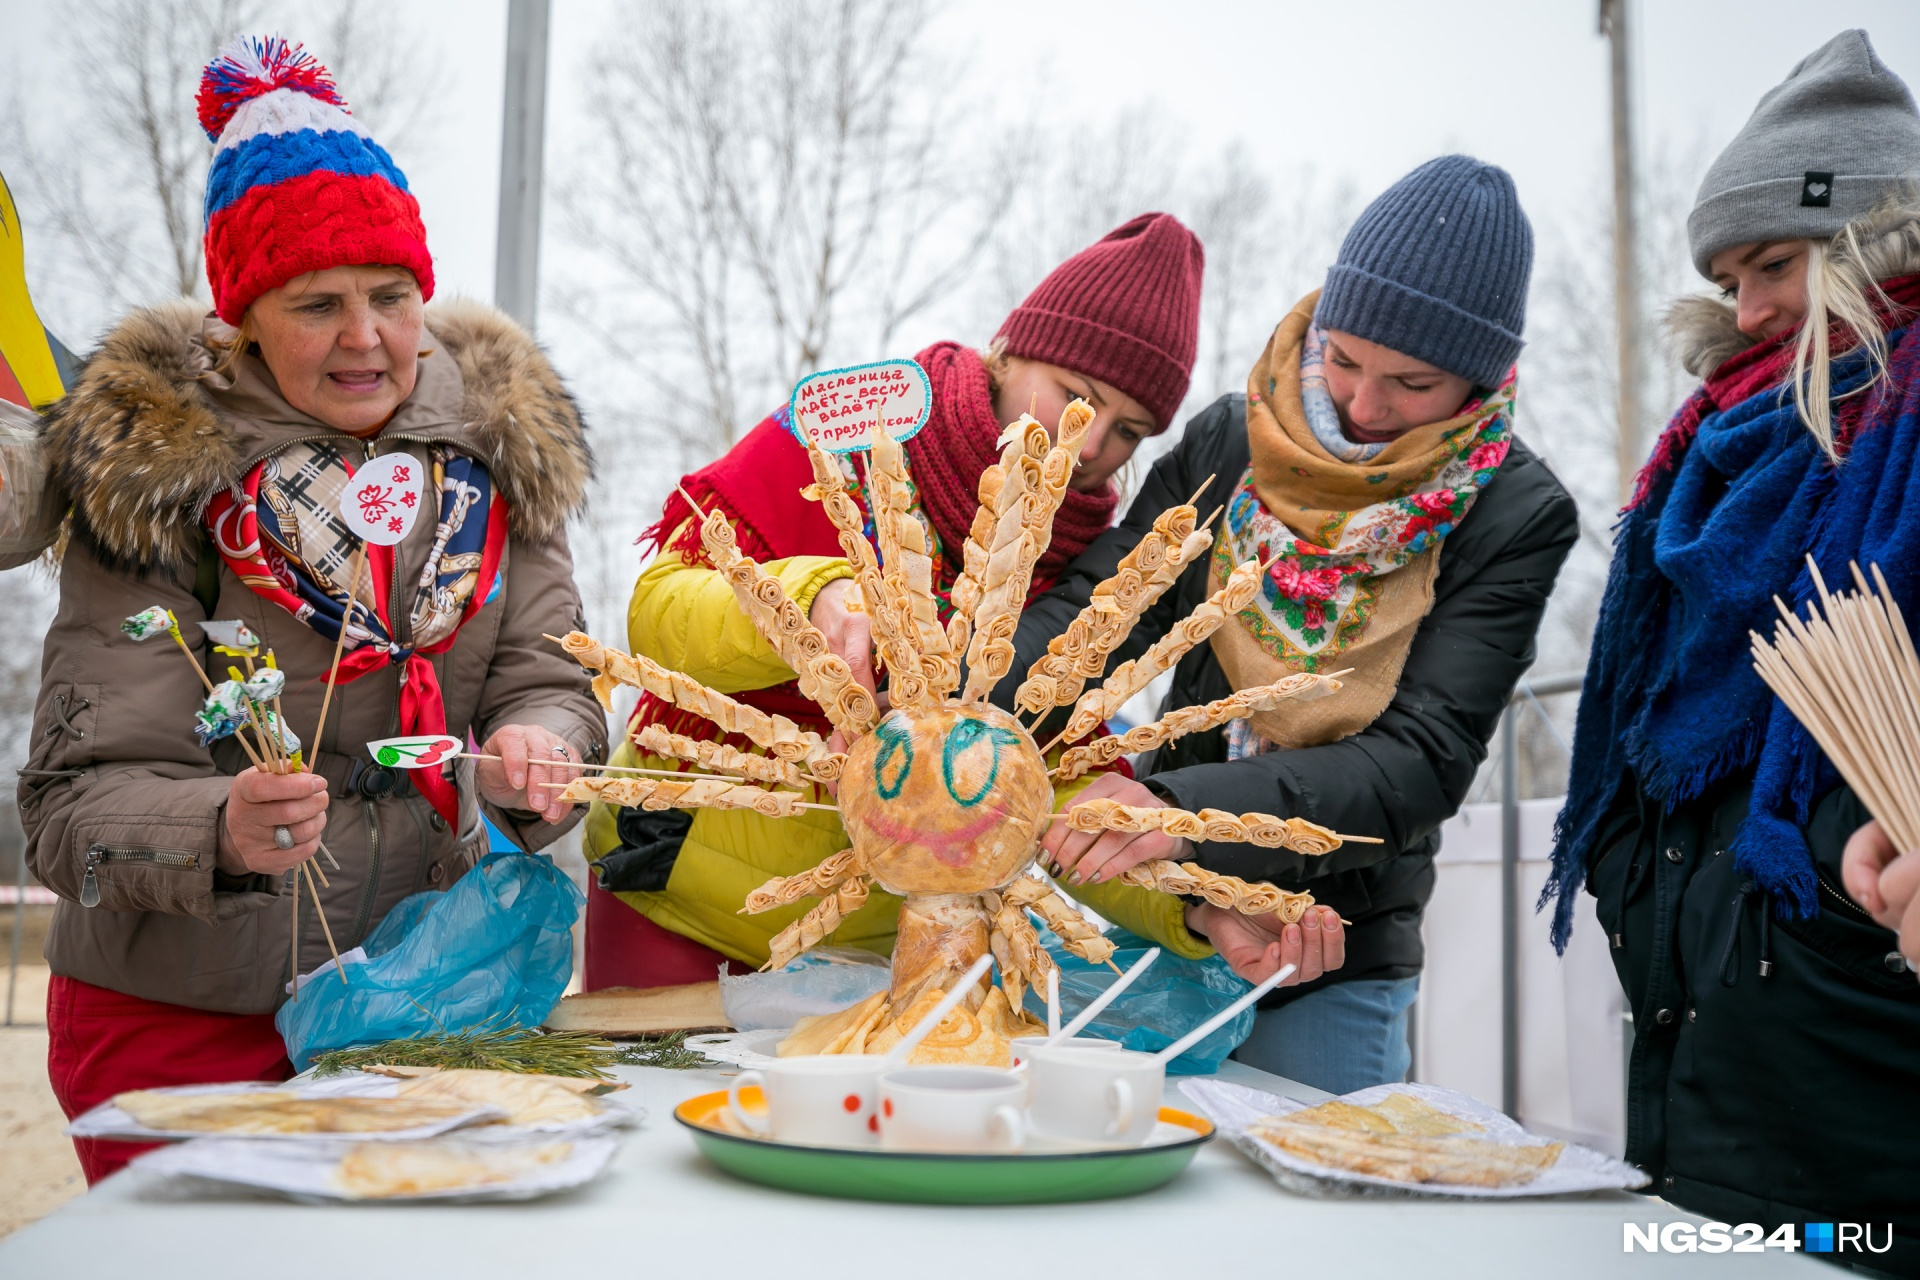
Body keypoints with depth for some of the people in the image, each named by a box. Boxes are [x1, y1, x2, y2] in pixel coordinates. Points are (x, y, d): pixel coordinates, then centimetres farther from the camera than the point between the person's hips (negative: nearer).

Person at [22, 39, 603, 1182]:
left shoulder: (495, 442, 0)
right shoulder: (150, 475, -13)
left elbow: (550, 680, -1)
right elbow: (79, 803, -16)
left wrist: (531, 752, -24)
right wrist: (223, 832, -37)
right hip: (180, 1022, -3)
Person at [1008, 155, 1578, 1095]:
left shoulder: (1515, 516, -12)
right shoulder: (1229, 444, -4)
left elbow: (1423, 762, -21)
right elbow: (1093, 608, -13)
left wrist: (1182, 807, -36)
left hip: (1332, 979, -2)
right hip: (1152, 927, 3)